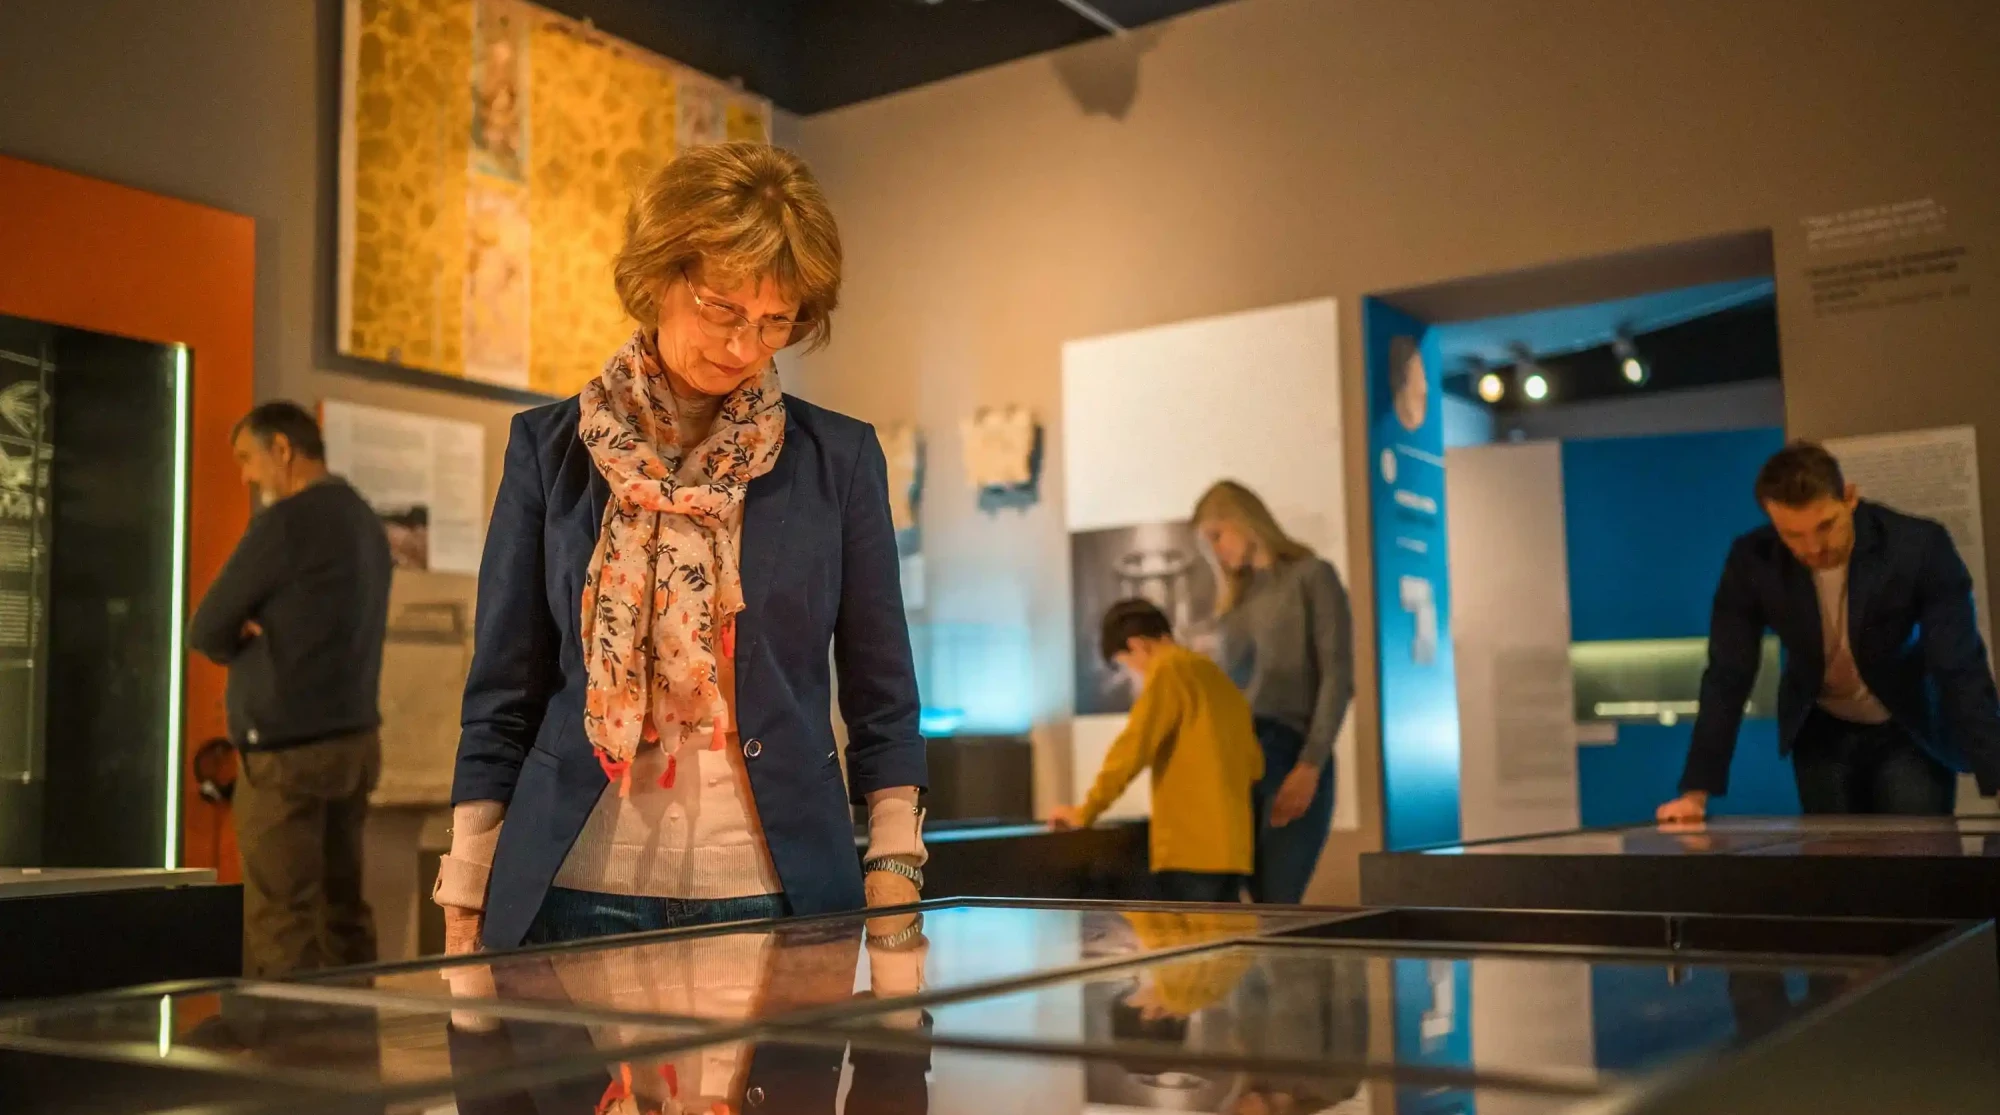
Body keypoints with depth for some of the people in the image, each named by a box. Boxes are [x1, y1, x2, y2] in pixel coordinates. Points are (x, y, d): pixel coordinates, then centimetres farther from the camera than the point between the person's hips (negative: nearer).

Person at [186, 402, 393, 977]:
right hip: (355, 737, 8)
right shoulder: (365, 521, 14)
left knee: (280, 925, -4)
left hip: (288, 747, -8)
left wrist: (243, 642, 12)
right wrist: (257, 639, 6)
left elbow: (205, 631, -7)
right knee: (341, 909, 10)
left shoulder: (287, 521, -12)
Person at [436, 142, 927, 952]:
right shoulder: (549, 450, 2)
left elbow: (882, 701, 4)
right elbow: (501, 700, 4)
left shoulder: (838, 460, 1)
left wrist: (893, 886, -3)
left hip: (774, 895, 0)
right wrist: (465, 909, 1)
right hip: (576, 892, 0)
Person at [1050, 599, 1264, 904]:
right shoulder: (1217, 677, 19)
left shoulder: (1169, 670, -5)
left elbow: (1132, 748, -10)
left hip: (1191, 849, -8)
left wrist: (1085, 813, -4)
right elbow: (1254, 764, 20)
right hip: (1232, 847, 8)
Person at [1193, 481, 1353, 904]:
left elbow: (1338, 678, -6)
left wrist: (1311, 765, -16)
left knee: (1277, 907, -11)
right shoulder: (1234, 601, 22)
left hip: (1293, 760, -5)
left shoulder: (1312, 577, 4)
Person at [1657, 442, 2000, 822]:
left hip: (1912, 731, -1)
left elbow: (1962, 671, -27)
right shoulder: (1752, 560, -21)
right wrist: (1696, 791, -20)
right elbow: (1728, 676, -16)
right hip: (1821, 732, 2)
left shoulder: (1920, 546, -26)